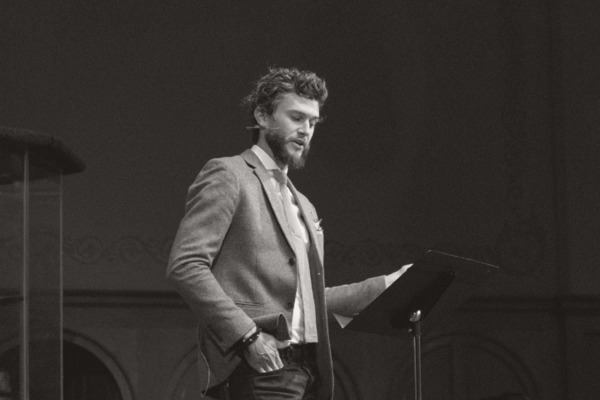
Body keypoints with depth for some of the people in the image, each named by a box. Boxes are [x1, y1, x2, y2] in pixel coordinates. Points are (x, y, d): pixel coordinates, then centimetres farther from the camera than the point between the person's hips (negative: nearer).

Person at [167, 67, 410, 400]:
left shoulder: (303, 208, 27)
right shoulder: (227, 176, 1)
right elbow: (184, 265, -10)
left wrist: (386, 285, 16)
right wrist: (246, 334, -18)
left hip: (306, 369, 8)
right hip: (259, 369, -8)